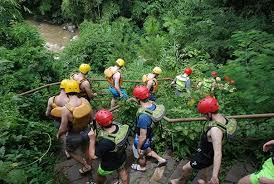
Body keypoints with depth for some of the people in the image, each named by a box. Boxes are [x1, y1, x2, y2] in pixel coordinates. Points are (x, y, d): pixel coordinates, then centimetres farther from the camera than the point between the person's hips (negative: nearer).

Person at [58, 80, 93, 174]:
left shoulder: (66, 109, -31)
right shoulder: (85, 101, -19)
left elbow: (63, 129, -21)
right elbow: (91, 118, -5)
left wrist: (58, 135, 2)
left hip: (74, 137, -4)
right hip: (86, 132, 4)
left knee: (70, 151, 29)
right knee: (84, 145, 35)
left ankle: (86, 166, 39)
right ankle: (89, 162, 58)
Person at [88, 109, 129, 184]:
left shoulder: (105, 141, -46)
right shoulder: (120, 126, -29)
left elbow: (93, 156, -31)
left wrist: (92, 139, -31)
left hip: (109, 166, -4)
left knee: (100, 175, 30)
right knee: (122, 170, 36)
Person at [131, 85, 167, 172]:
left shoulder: (143, 116, -42)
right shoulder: (153, 105, -19)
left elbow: (143, 137, -30)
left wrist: (138, 148, -13)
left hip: (142, 141, -6)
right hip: (150, 135, 6)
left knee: (140, 155, 27)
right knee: (147, 150, 36)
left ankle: (142, 167, 55)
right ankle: (160, 159, 45)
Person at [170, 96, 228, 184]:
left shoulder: (215, 129, -41)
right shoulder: (221, 116, -14)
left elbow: (217, 153, -47)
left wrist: (214, 176, -51)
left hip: (205, 156, -8)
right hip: (208, 151, 8)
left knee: (185, 168, 16)